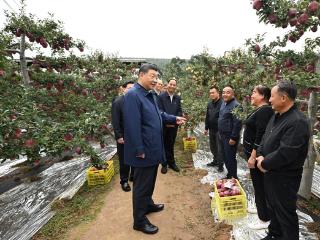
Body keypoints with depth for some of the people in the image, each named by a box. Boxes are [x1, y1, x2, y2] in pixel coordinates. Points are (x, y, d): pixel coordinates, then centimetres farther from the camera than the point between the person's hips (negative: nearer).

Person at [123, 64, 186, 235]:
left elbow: (158, 115, 22)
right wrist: (139, 150, -24)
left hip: (153, 148, 9)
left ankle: (148, 204, 46)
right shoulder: (133, 95, -20)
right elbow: (132, 126, -25)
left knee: (150, 181, 25)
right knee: (141, 185, 6)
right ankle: (139, 221, 23)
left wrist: (174, 119, 10)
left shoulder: (151, 94, 10)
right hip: (144, 150, -9)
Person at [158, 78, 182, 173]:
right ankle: (164, 164, 19)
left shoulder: (178, 98, 7)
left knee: (171, 145, 14)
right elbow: (160, 111, -10)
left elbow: (180, 111, 6)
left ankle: (171, 162, 27)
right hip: (164, 125, -3)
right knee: (164, 145, 8)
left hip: (174, 125, 3)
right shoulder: (161, 96, -6)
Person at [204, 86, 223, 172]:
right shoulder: (209, 104, 9)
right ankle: (215, 161, 34)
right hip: (211, 129, 7)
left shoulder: (222, 103, -15)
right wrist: (206, 128, 14)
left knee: (220, 148, 3)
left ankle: (220, 164, 17)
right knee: (213, 147, 17)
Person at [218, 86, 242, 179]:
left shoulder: (235, 105, -17)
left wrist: (233, 138, -21)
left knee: (230, 157, 0)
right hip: (223, 135, 9)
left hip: (230, 137, -9)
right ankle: (229, 174, 34)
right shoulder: (224, 103, 12)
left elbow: (237, 123, -22)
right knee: (224, 156, 18)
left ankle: (233, 177, 18)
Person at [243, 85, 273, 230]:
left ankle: (264, 219, 14)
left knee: (260, 185, 0)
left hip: (257, 153, -10)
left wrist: (253, 156, -24)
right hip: (252, 151, 10)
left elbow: (261, 135, -25)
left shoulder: (265, 111, -19)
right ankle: (260, 207, 39)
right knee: (257, 182, 22)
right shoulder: (259, 110, 11)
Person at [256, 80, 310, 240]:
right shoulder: (276, 116, 6)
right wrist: (260, 156, -4)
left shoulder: (297, 122, -25)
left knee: (285, 213, 9)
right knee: (272, 207, 24)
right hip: (270, 173, 9)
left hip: (285, 178, -9)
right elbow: (265, 139, 12)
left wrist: (264, 163, -17)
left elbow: (284, 154, -30)